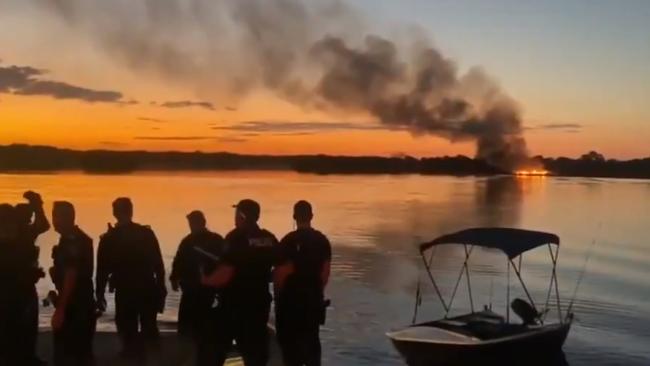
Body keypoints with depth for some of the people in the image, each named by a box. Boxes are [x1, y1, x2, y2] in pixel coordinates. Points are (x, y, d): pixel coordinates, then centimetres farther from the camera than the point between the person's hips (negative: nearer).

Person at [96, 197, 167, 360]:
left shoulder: (108, 238, -5)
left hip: (125, 292, -2)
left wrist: (99, 294, 3)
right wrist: (161, 289, 6)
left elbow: (102, 270, -4)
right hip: (148, 290, 2)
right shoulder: (147, 233, -2)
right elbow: (158, 264, -1)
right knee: (150, 329, 18)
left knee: (129, 333, 7)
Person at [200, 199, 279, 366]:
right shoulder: (270, 240, 3)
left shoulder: (236, 238, -14)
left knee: (212, 352, 5)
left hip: (233, 304, -6)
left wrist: (206, 279, 0)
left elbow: (223, 276, -18)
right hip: (259, 303, 6)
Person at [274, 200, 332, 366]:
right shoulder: (322, 240, 1)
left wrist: (278, 295, 2)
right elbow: (325, 271, 6)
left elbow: (281, 272, -12)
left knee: (290, 339, 4)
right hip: (314, 298, 5)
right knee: (312, 338, 14)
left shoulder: (289, 240, -14)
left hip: (291, 298, -5)